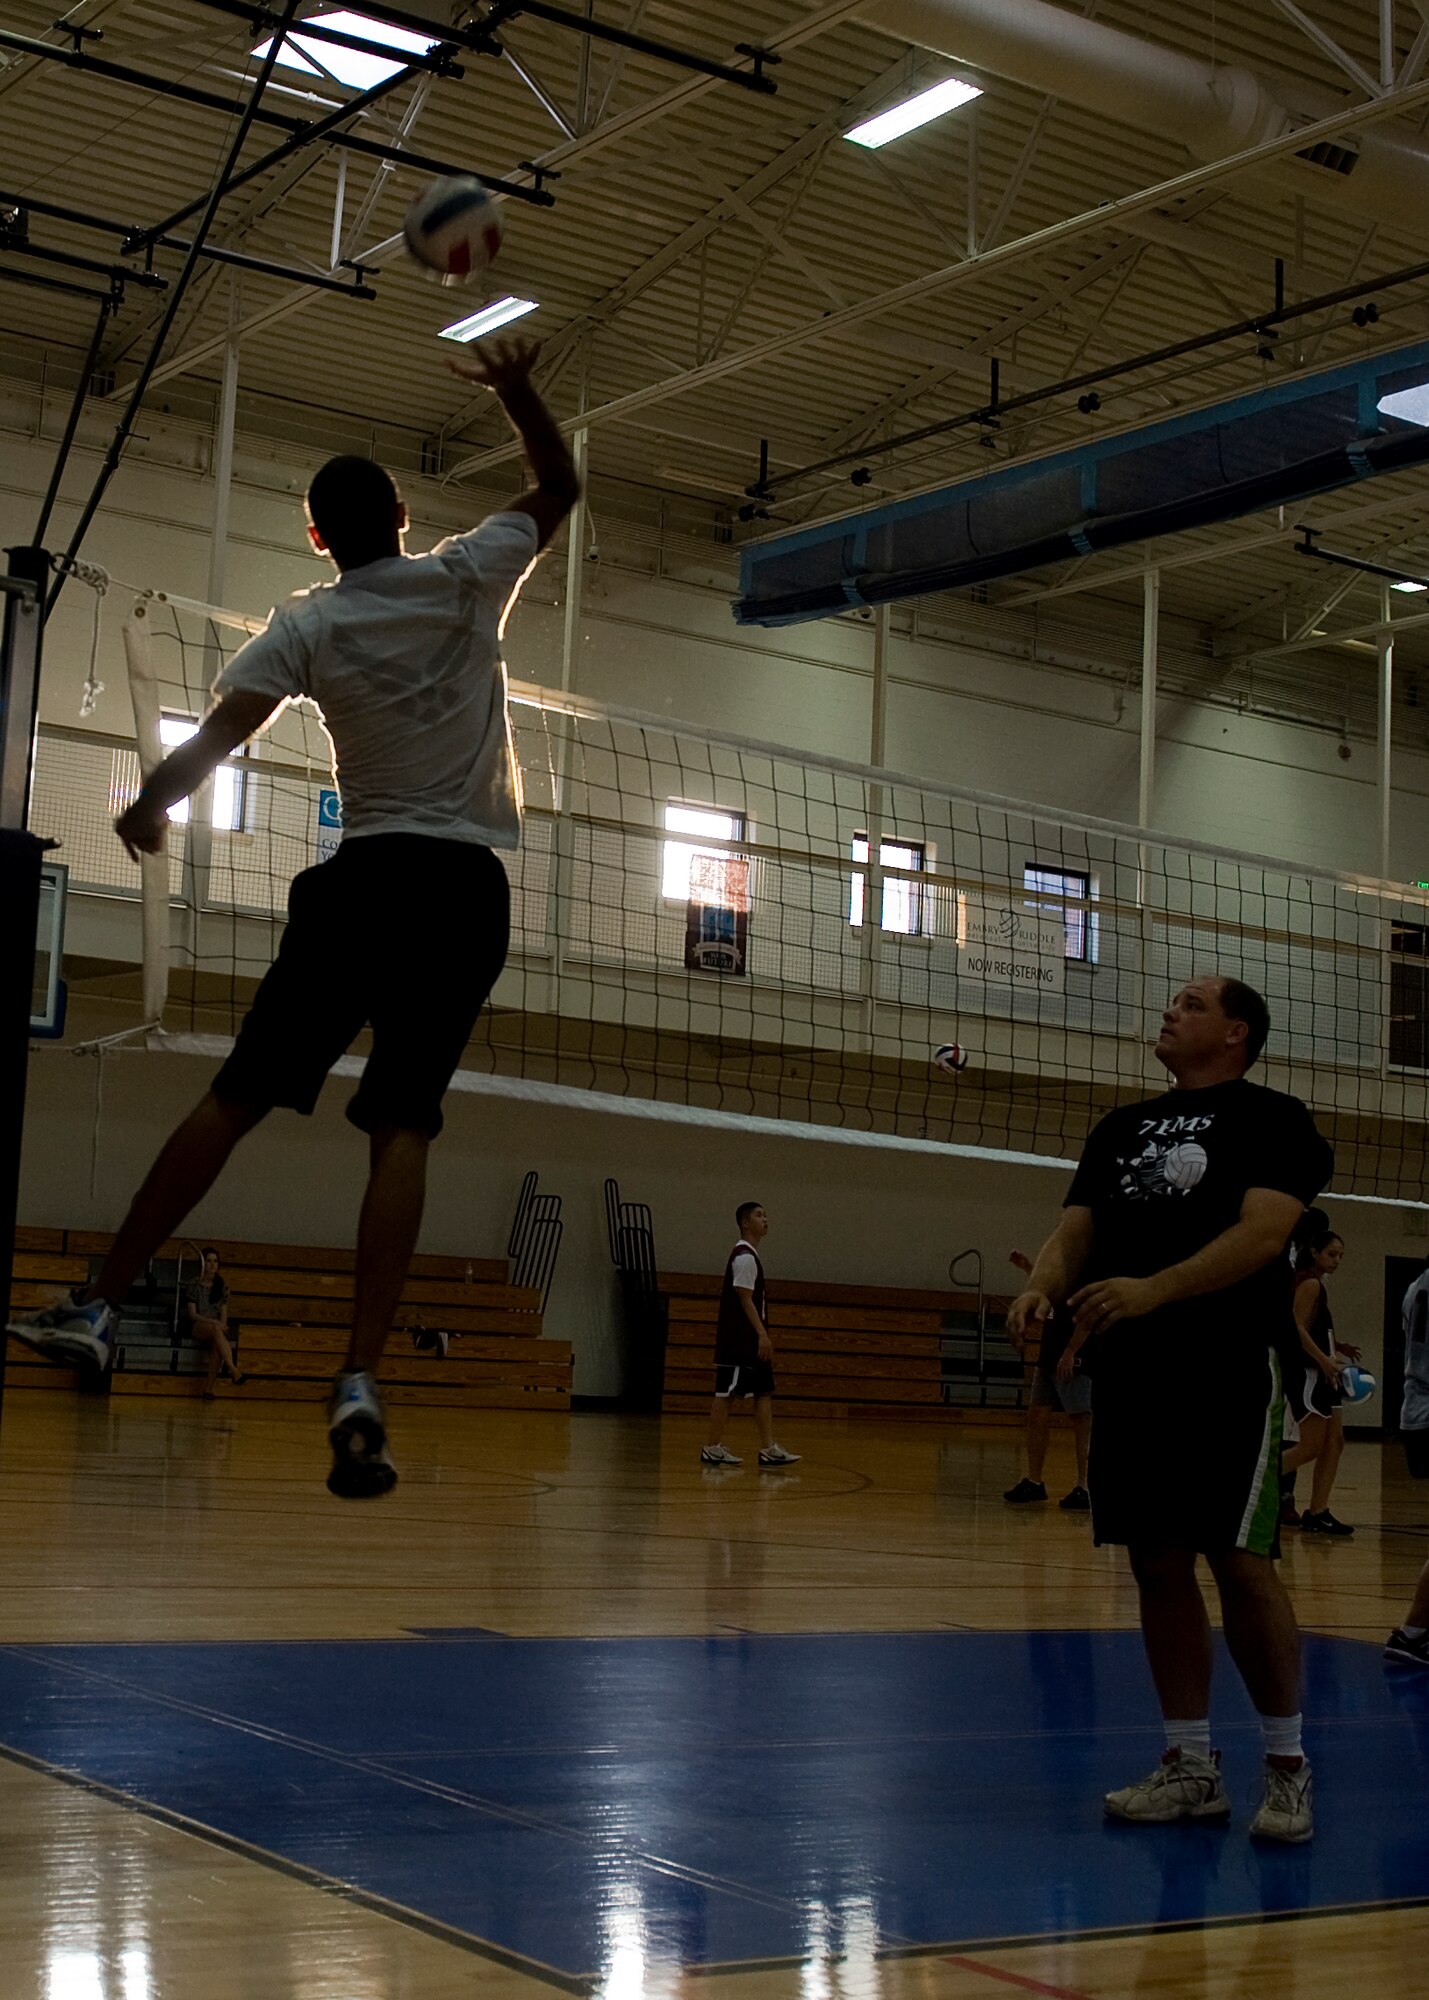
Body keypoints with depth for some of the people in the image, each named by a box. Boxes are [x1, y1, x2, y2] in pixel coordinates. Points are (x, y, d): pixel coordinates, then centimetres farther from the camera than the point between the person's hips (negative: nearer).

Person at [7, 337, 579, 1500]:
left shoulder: (310, 625, 3)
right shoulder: (468, 578, 5)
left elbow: (225, 727, -13)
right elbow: (559, 489, 20)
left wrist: (153, 805, -17)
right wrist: (518, 393, 15)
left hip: (364, 879, 0)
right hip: (467, 888, 0)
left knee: (240, 1095, 6)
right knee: (403, 1127, -9)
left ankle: (98, 1306, 8)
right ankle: (361, 1381, -21)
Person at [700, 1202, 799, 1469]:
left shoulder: (749, 1255, 17)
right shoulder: (744, 1257, -13)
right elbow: (745, 1299, -19)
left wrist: (763, 1336, 19)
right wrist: (762, 1334, -21)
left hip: (750, 1340, 10)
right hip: (739, 1340, -10)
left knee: (764, 1391, 5)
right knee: (726, 1392, -5)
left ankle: (768, 1449, 3)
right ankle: (712, 1448, -1)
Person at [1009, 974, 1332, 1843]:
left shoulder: (1272, 1119, 0)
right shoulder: (1120, 1128, 19)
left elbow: (1265, 1229, -15)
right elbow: (1076, 1231, 13)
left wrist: (1154, 1289, -27)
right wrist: (1044, 1288, -10)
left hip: (1228, 1372, -6)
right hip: (1131, 1374, 6)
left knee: (1240, 1561, -9)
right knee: (1159, 1564, 7)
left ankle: (1288, 1764, 6)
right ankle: (1191, 1767, 16)